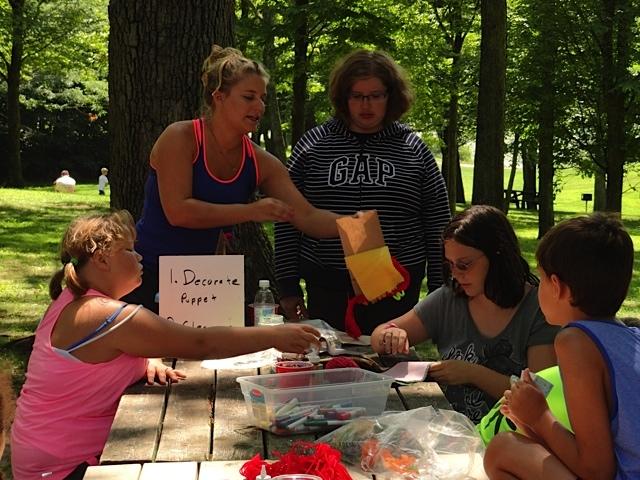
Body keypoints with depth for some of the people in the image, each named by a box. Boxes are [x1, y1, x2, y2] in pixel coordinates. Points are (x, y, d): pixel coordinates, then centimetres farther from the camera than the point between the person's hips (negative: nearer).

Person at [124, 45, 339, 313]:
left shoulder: (262, 164, 0)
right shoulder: (180, 138, -13)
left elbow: (308, 217, -4)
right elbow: (177, 212, -24)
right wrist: (251, 212, -25)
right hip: (147, 277, -4)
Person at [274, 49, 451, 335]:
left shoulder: (413, 150, 5)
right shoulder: (313, 145, 5)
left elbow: (436, 223, 8)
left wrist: (438, 290, 5)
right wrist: (288, 287, 3)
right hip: (327, 291, 1)